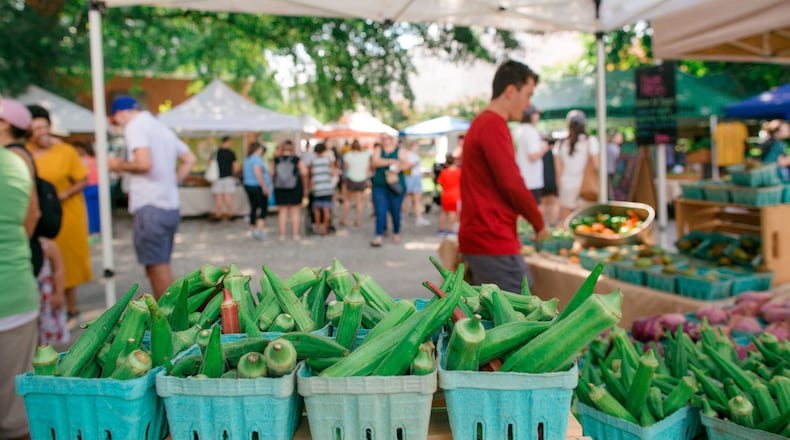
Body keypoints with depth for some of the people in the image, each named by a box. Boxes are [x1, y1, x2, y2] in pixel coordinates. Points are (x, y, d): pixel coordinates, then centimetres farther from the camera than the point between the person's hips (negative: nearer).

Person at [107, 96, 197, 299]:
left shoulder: (135, 126, -7)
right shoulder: (162, 128, 19)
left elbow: (144, 163, -21)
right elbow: (189, 160, 20)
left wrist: (120, 165, -3)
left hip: (151, 207, -9)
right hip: (171, 207, 9)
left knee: (157, 267, -3)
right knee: (160, 266, 16)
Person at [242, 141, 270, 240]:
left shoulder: (247, 159, 15)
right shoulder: (257, 159, -14)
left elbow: (244, 174, 21)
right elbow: (257, 172, -24)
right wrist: (264, 186, -20)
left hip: (248, 186, 9)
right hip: (258, 187, -9)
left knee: (253, 208, 13)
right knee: (263, 209, -7)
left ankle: (252, 230, 17)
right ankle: (259, 229, -18)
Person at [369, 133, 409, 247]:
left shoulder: (400, 150, 6)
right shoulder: (378, 150, 10)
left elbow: (406, 164, -8)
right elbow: (374, 162, -8)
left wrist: (398, 168, -30)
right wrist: (391, 161, -17)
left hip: (395, 186, -1)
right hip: (379, 186, 1)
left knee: (395, 211, 4)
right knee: (380, 211, -6)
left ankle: (396, 233, 24)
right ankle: (379, 236, -7)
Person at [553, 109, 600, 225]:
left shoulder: (560, 144, 3)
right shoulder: (590, 141, -3)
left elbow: (558, 170, 5)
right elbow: (596, 166, -4)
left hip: (567, 186, 2)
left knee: (566, 222, 7)